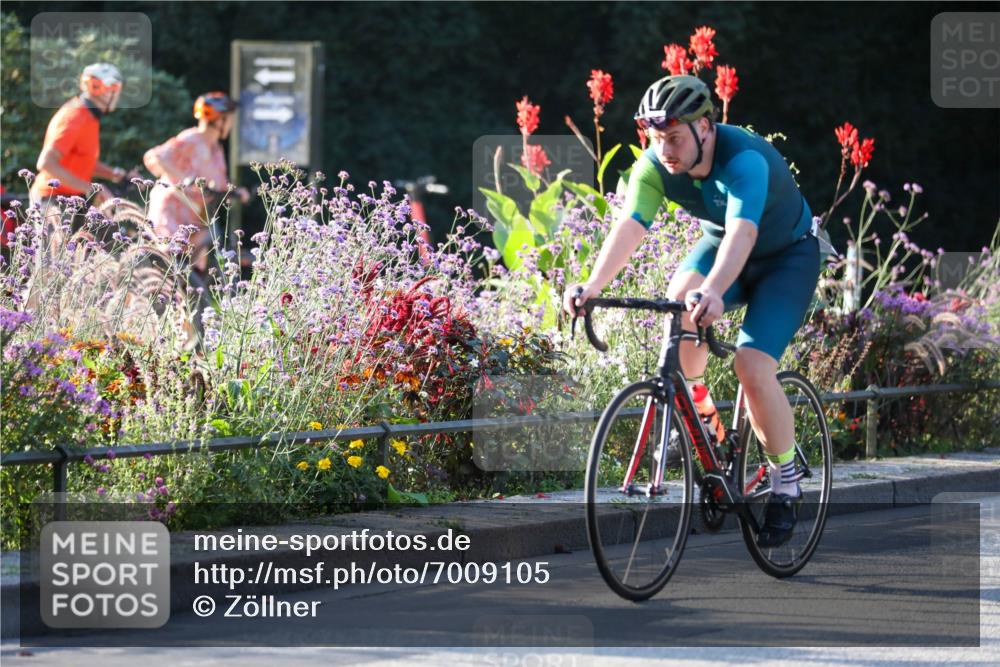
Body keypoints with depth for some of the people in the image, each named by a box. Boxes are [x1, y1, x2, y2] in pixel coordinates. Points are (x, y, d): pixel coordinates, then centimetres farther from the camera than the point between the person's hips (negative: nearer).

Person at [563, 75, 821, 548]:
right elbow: (629, 226, -32)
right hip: (717, 246, 5)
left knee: (752, 366, -21)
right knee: (681, 308, -28)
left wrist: (714, 292, -70)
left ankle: (786, 482, -1)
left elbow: (743, 231, -52)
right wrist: (592, 286, -50)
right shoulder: (654, 167, -20)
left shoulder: (745, 159, -37)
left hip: (787, 256, -5)